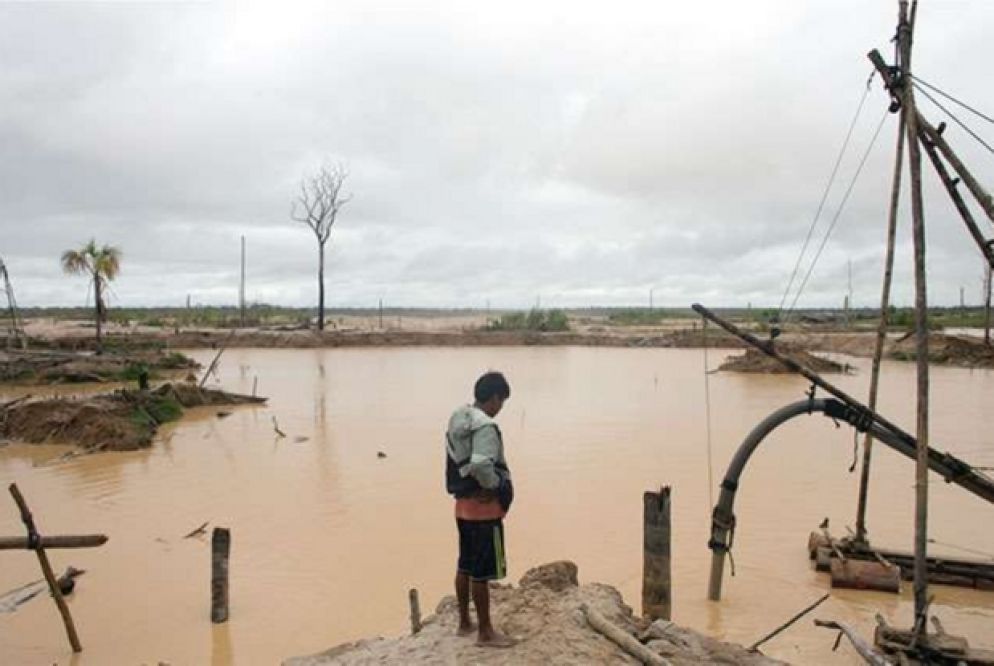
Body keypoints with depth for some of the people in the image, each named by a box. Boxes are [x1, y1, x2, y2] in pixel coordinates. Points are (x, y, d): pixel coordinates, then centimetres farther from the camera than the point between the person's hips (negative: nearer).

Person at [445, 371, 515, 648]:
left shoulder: (457, 420, 7)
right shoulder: (485, 427, -22)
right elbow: (480, 466, -34)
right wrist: (496, 486, -16)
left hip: (464, 503, 9)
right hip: (484, 507, -9)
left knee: (465, 566, 18)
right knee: (482, 572, 2)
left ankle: (465, 622, 32)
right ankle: (485, 632, 13)